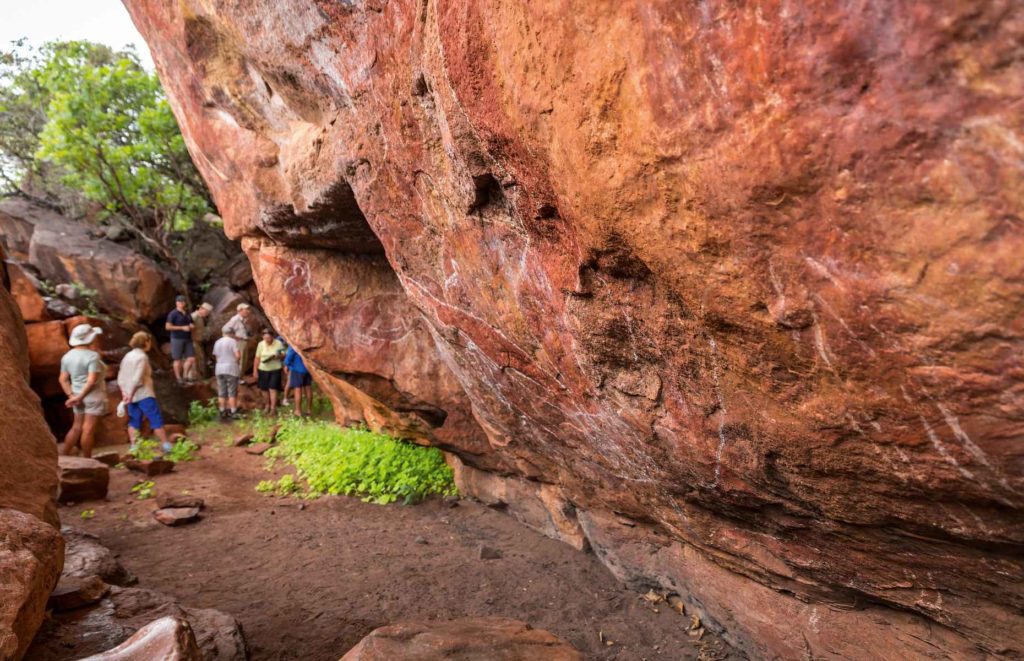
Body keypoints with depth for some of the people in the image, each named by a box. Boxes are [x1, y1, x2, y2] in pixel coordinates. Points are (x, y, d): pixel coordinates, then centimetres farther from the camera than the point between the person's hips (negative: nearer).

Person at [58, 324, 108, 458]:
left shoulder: (67, 356, 7)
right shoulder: (92, 356, -16)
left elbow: (63, 379, 6)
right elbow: (92, 381, -22)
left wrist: (72, 396, 1)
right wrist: (80, 397, -15)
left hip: (78, 395, 7)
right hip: (93, 396, -7)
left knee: (77, 427, 16)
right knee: (88, 428, -2)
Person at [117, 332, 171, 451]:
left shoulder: (127, 356, 12)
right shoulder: (142, 357, -12)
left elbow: (120, 379, 11)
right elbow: (137, 379, -19)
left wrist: (125, 394, 11)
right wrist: (130, 395, -14)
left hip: (130, 395, 8)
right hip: (144, 394, -8)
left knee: (134, 422, 11)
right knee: (156, 420, -1)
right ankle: (166, 445, 2)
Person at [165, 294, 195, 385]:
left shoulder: (187, 314, 15)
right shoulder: (173, 314, -6)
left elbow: (192, 325, 27)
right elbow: (168, 326, -13)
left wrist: (192, 326, 2)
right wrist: (182, 328, -17)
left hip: (187, 339, 6)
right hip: (177, 339, -6)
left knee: (191, 358, -1)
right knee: (178, 360, 0)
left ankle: (185, 376, 13)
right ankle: (179, 379, 9)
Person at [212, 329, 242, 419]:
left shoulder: (217, 342, 11)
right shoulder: (232, 341, -8)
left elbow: (216, 356, 13)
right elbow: (238, 355, -15)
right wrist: (237, 361, 5)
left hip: (219, 369, 6)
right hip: (231, 369, -6)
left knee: (221, 393, 8)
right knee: (232, 392, -2)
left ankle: (223, 412, 11)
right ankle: (233, 412, -2)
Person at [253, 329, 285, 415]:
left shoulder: (278, 344, -7)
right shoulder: (261, 344, -3)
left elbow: (283, 355, 0)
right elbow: (257, 358, 1)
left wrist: (278, 356, -23)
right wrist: (255, 370, 0)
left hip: (275, 370, -2)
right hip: (263, 370, 2)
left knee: (273, 389, -9)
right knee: (264, 389, 11)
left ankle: (273, 408, -6)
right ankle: (267, 405, 32)